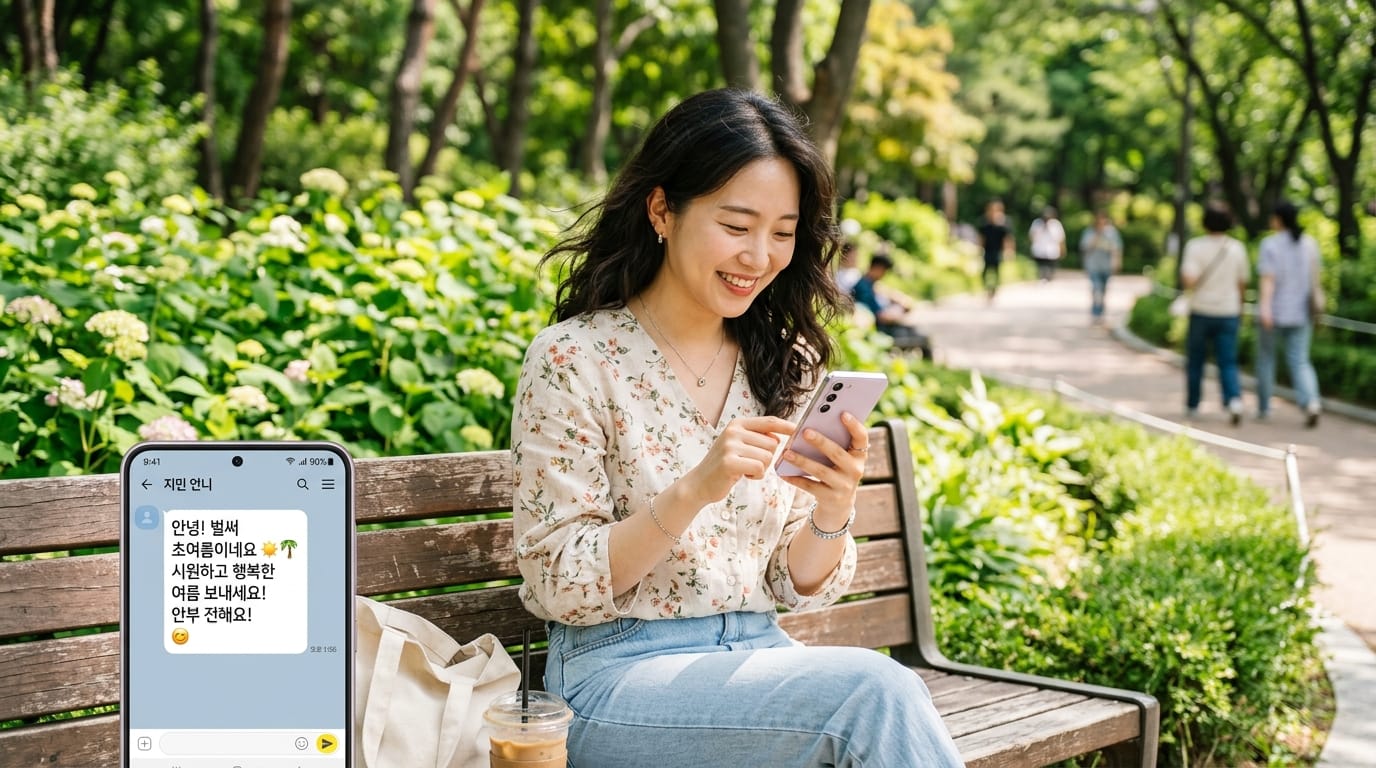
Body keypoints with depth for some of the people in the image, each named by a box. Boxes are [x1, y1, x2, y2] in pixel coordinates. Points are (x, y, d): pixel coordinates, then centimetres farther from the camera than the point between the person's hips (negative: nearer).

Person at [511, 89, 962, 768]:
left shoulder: (788, 364, 7)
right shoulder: (574, 358, -7)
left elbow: (795, 588, 9)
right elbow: (561, 587, -9)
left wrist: (832, 513, -13)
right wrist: (693, 490, -23)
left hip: (760, 657, 5)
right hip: (620, 672, -4)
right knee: (877, 692, -29)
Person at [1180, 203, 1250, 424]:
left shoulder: (1196, 246, -10)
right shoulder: (1237, 248, 0)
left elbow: (1189, 280, -20)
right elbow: (1242, 283, 9)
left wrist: (1187, 284, 4)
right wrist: (1238, 306, 26)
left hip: (1201, 311, -1)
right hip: (1228, 312, 1)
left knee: (1195, 361, 14)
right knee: (1228, 363, 2)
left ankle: (1192, 406, 23)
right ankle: (1234, 400, -20)